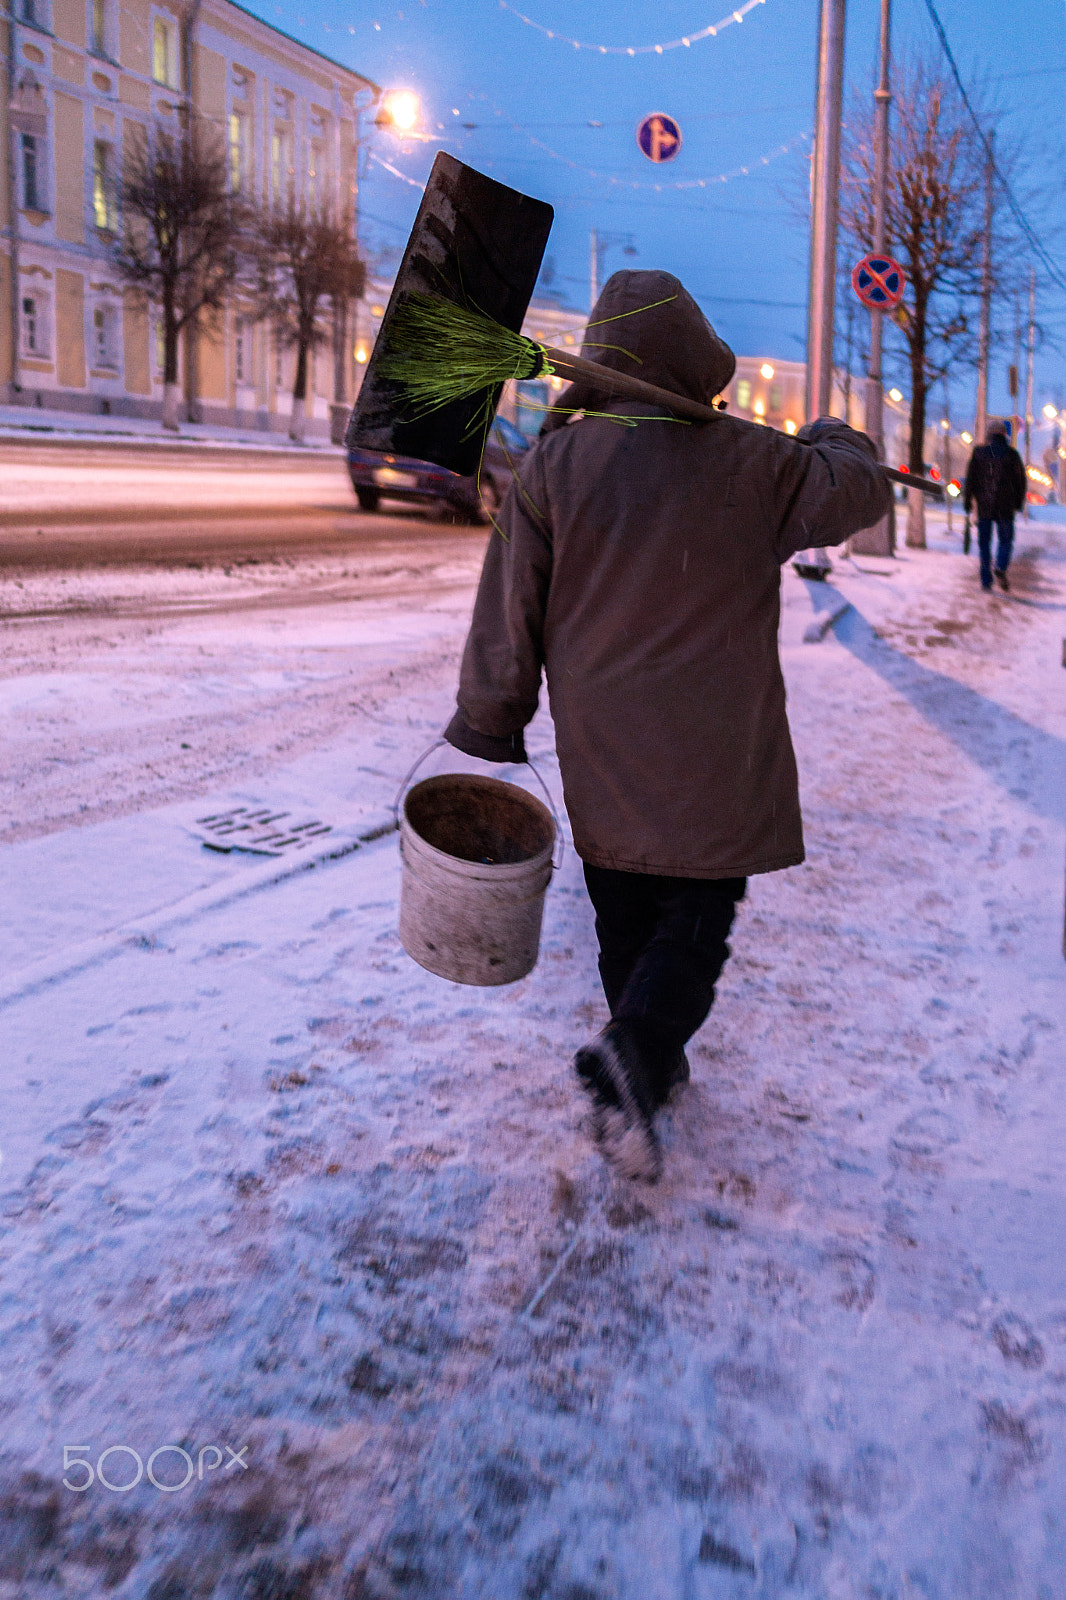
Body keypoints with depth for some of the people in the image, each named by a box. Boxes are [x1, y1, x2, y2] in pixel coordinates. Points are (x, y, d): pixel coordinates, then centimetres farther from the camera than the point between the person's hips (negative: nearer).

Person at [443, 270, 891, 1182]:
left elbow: (509, 616, -2)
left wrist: (488, 732, 7)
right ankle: (635, 1056, -16)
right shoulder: (752, 463, -6)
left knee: (627, 920, 16)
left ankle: (648, 1068, 27)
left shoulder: (553, 465, -3)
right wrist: (837, 440, 35)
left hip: (603, 754, 2)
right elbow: (862, 491, 12)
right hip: (717, 756, -2)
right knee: (699, 914, 6)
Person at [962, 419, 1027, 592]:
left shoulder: (979, 453, 2)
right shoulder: (1012, 454, 1)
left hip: (984, 506, 1)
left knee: (984, 541, 9)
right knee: (1005, 539, 10)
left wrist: (967, 501, 6)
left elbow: (970, 479, -1)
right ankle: (1000, 568, -17)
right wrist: (1019, 503, 15)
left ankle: (986, 580, 5)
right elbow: (1021, 480, 5)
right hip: (1005, 506, 0)